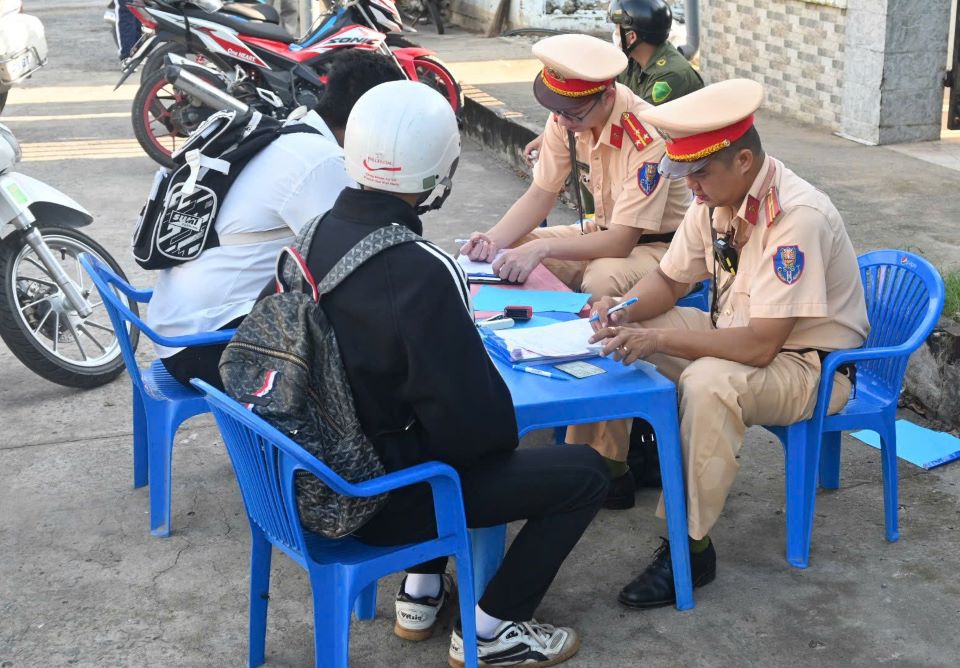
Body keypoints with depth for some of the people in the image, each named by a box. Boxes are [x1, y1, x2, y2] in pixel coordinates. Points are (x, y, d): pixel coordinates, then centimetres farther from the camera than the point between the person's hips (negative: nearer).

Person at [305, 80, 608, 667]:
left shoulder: (316, 236, -4)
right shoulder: (419, 271, -28)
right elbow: (475, 418, -24)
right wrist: (501, 434, -2)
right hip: (381, 496, -8)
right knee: (584, 473, 2)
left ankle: (422, 595, 31)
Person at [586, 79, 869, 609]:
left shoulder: (798, 216, -29)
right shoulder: (715, 198, -4)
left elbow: (760, 345, -33)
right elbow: (669, 280, 8)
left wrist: (658, 338, -34)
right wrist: (626, 312, -13)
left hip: (811, 363, -8)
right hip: (737, 333, 9)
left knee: (708, 383, -37)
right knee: (624, 328, -1)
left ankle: (689, 548, -22)